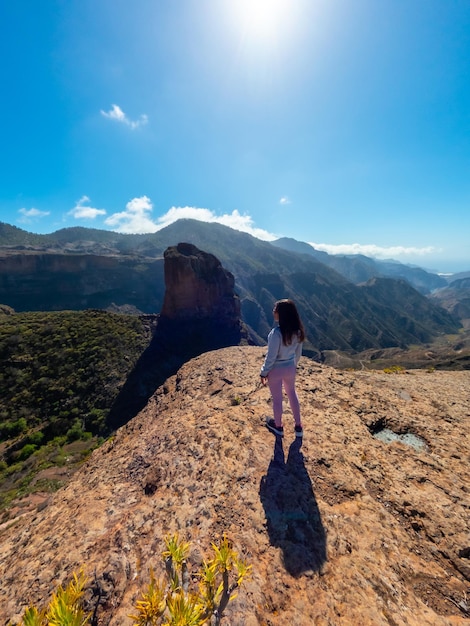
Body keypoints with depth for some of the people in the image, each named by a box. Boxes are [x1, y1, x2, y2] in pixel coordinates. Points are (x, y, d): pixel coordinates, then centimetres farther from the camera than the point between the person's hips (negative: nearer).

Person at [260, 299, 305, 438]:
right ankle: (298, 426, 39)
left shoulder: (276, 333, -30)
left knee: (277, 398, 16)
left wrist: (264, 372, -8)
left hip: (276, 370, -6)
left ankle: (278, 426, 39)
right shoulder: (297, 330, -9)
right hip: (290, 368, 6)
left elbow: (271, 356, -22)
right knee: (292, 394, 26)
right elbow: (298, 352, 3)